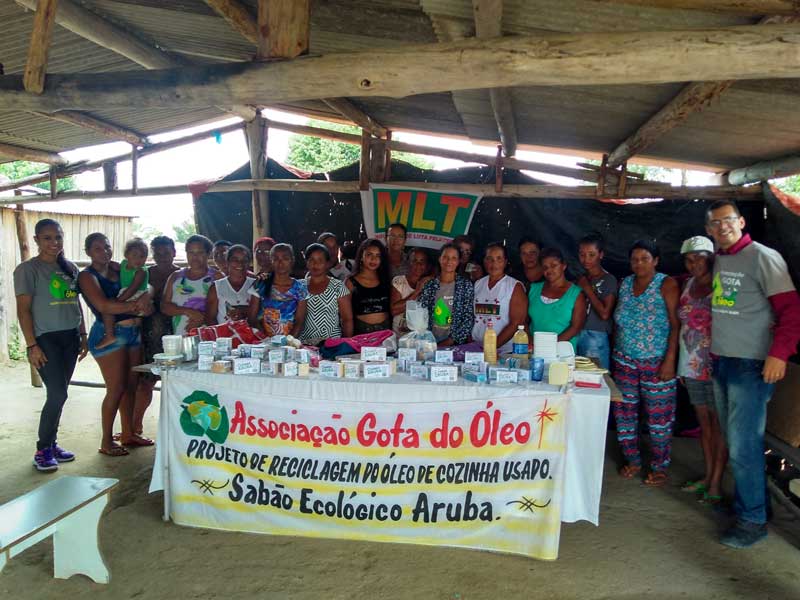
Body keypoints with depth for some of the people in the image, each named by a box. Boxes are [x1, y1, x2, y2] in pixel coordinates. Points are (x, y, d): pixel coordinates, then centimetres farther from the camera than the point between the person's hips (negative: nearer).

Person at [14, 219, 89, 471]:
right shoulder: (27, 269, -5)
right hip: (46, 339, -5)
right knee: (58, 394, -9)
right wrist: (31, 345, -14)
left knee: (58, 393, 11)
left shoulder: (70, 268, 12)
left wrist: (83, 336, 13)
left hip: (70, 338, 6)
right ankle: (42, 450, 6)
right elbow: (23, 310, -8)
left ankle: (51, 443, 23)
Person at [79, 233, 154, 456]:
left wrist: (145, 297, -11)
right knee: (116, 389, -5)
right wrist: (135, 305, -22)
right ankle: (106, 442, 8)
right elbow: (103, 305, -20)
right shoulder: (88, 276, -5)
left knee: (131, 385, 12)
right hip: (109, 334, -6)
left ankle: (128, 433, 25)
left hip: (132, 331, 6)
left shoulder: (119, 269, 13)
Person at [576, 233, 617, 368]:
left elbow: (605, 314, -13)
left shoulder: (609, 280, -2)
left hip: (595, 338, -5)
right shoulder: (580, 279, 15)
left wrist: (588, 289, -7)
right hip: (575, 336, 5)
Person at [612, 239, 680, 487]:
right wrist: (616, 353, 10)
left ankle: (659, 467, 17)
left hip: (656, 363, -5)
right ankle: (632, 460, 25)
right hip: (625, 361, 5)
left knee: (659, 416, 1)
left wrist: (669, 360, -16)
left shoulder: (666, 285, -5)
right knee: (624, 411, 9)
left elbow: (676, 325, -9)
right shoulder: (624, 284, 10)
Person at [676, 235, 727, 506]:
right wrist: (679, 364, 13)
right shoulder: (687, 285, 10)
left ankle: (716, 483, 11)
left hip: (716, 365, -6)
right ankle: (707, 475, 26)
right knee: (703, 421, 14)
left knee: (718, 423, 2)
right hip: (692, 365, 6)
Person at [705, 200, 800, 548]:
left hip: (750, 365, -7)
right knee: (733, 440, 14)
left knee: (743, 445, -4)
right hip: (720, 362, 7)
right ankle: (741, 500, 29)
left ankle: (753, 519, 9)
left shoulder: (761, 257, -8)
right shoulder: (717, 260, 11)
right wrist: (711, 350, 10)